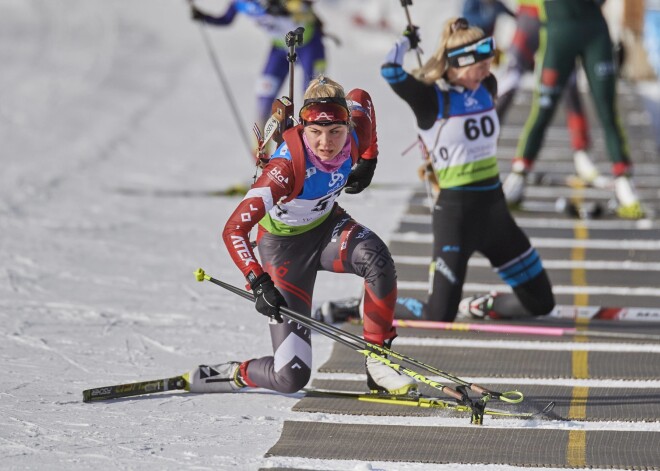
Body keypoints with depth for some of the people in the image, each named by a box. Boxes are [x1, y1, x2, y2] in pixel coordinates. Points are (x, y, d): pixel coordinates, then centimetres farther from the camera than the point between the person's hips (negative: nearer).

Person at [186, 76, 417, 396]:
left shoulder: (355, 138, -21)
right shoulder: (288, 167, -36)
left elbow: (361, 99, 6)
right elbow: (234, 229, -39)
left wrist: (368, 161, 10)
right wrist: (258, 282, -51)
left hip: (327, 225, 5)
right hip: (285, 244, -5)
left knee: (377, 259, -33)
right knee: (291, 377, -12)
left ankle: (378, 362, -18)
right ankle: (228, 375, 19)